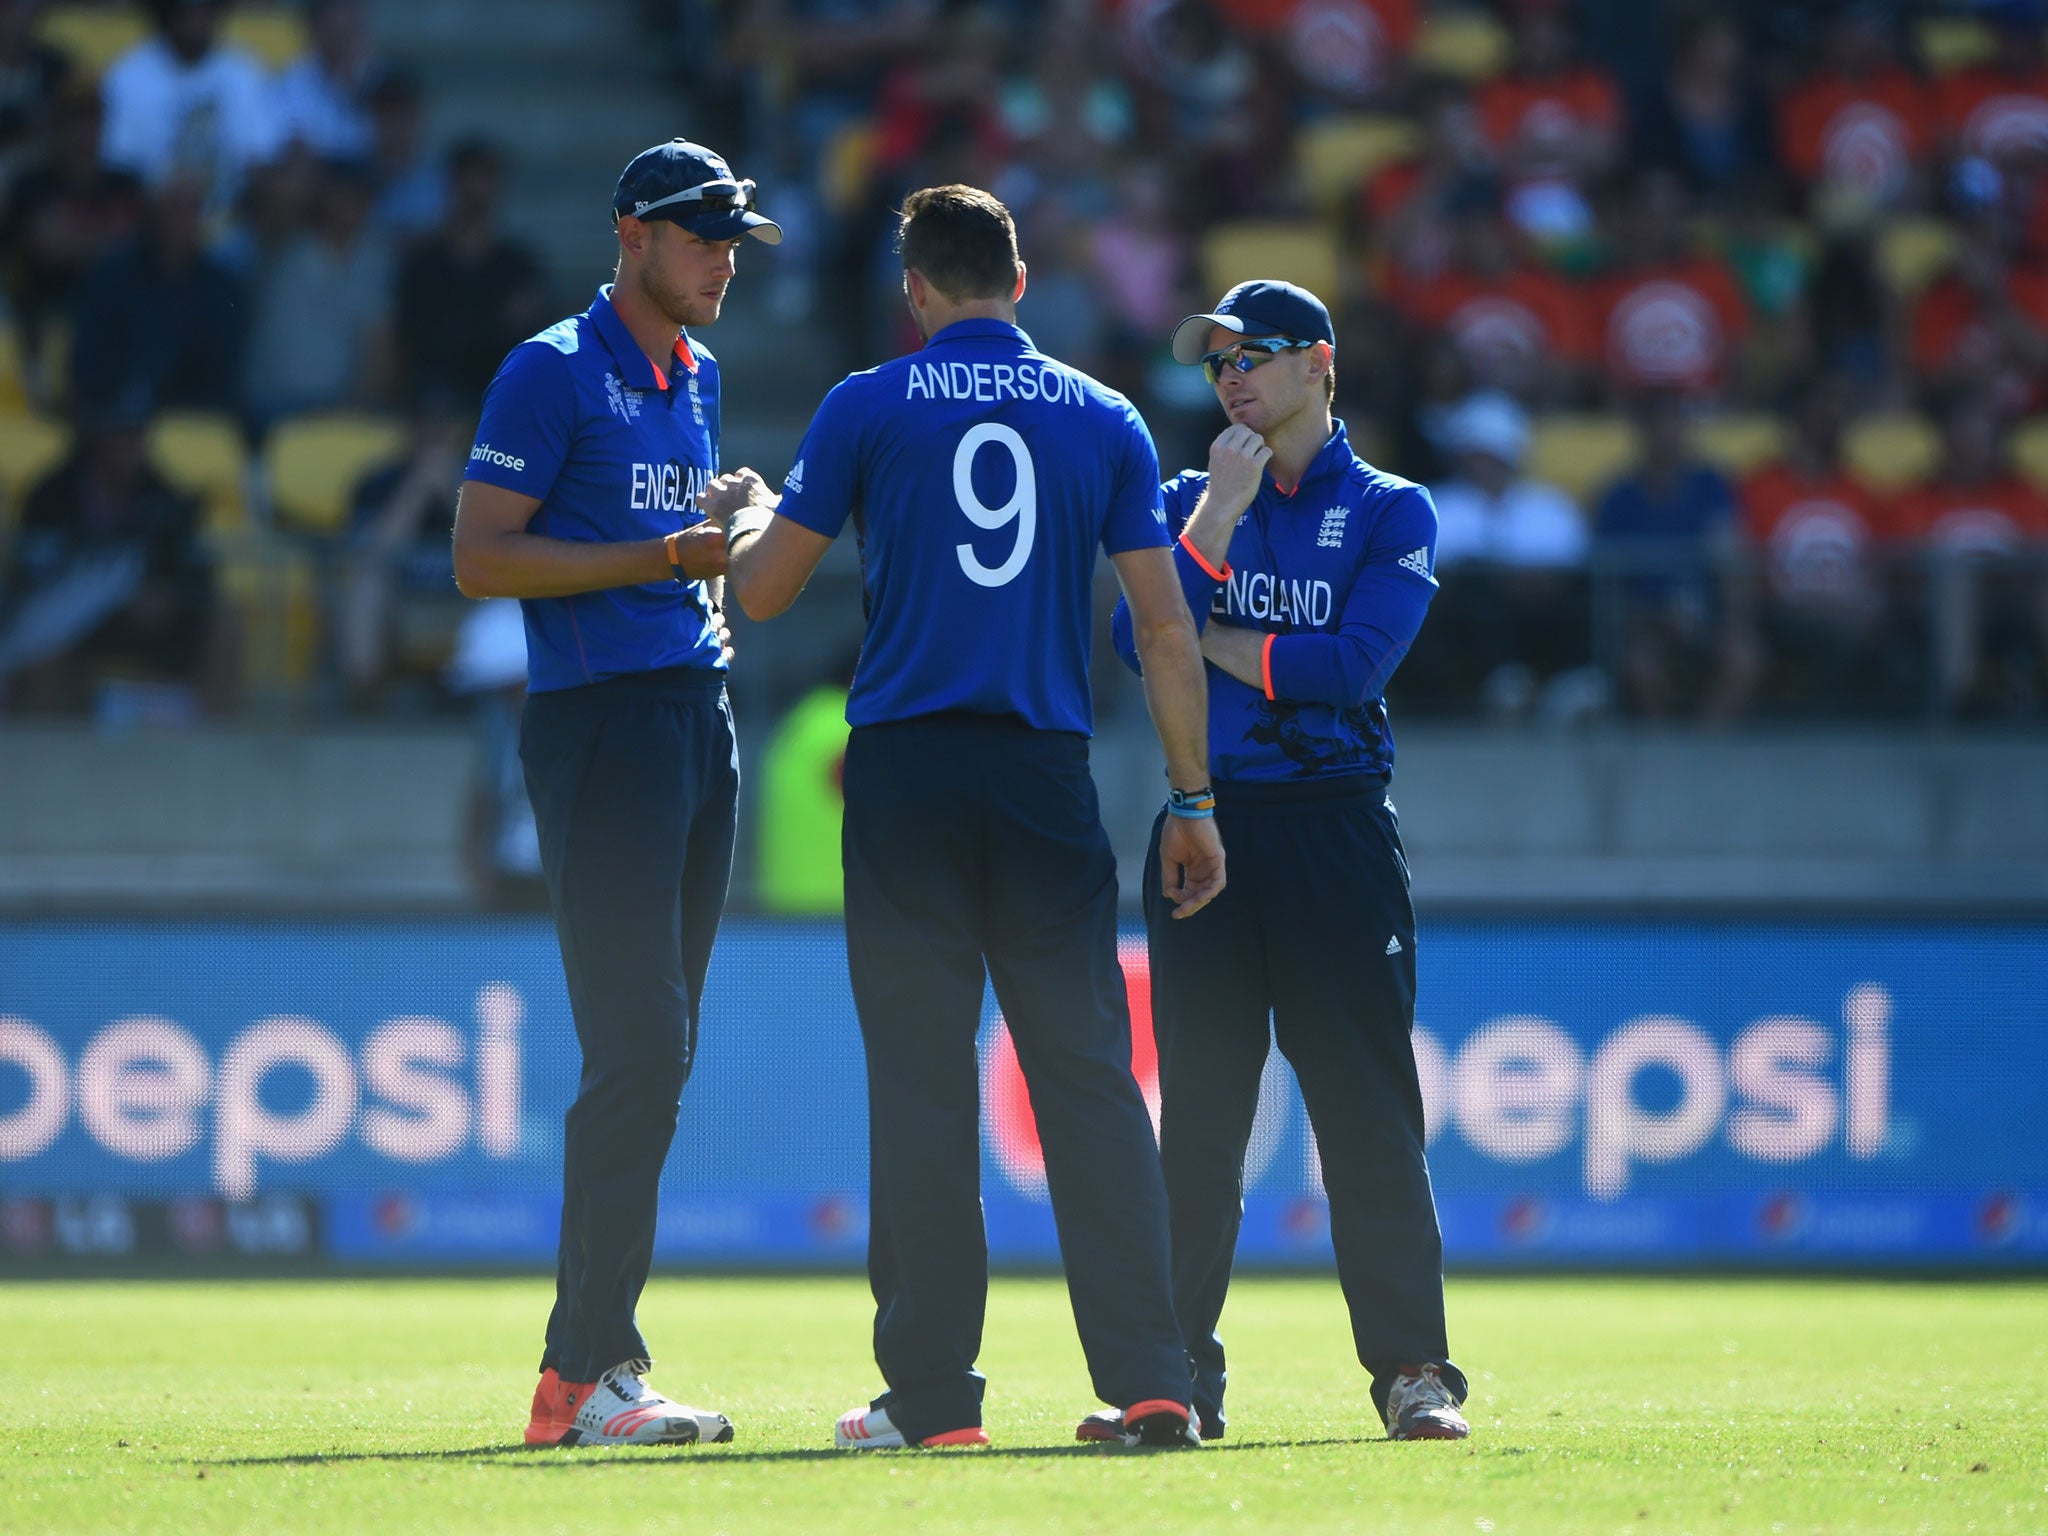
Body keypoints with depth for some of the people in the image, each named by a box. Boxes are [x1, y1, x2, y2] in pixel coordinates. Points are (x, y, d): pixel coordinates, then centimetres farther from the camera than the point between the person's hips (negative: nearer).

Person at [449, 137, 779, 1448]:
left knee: (658, 1053, 8)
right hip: (600, 724, -8)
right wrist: (663, 559, -16)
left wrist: (714, 579, 11)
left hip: (700, 717, 8)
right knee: (639, 1050, -14)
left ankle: (599, 1354, 13)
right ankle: (583, 1376, -13)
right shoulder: (554, 370, -6)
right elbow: (481, 558, -12)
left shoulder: (697, 374, 18)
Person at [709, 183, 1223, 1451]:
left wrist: (744, 516, 28)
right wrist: (1193, 799, 10)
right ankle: (1150, 1381, -6)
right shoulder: (1104, 420, 7)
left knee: (921, 1078, 1)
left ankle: (933, 1393, 0)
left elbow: (763, 592, 6)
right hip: (1050, 776, 1)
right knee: (1089, 1073, 2)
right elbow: (1167, 627, 5)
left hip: (907, 773, -1)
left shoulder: (869, 408, 1)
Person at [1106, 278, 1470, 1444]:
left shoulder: (1391, 511, 5)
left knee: (1368, 1106, -5)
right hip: (1209, 818, 3)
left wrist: (1214, 642, -3)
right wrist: (1222, 511, -8)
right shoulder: (1192, 502, 14)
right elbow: (1142, 638, -4)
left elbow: (1354, 661, -10)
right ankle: (1179, 1375, 5)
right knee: (1198, 1110, 2)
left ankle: (1414, 1368, -2)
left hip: (1337, 824, -3)